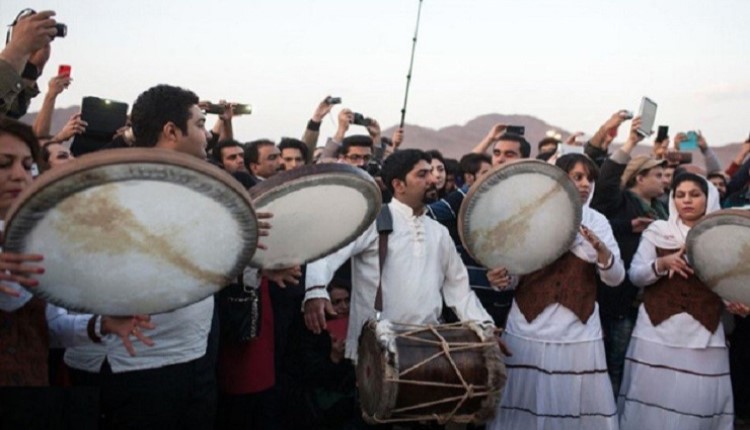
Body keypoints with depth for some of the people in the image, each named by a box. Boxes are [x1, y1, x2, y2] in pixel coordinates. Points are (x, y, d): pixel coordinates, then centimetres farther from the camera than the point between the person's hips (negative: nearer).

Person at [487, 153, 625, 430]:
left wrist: (601, 249, -17)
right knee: (526, 406, 4)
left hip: (579, 333, 2)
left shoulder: (598, 222, 7)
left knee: (577, 407, 5)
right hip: (531, 330, -2)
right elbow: (513, 270, 1)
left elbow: (615, 278, 3)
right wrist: (501, 280, -22)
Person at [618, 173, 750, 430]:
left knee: (699, 401, 2)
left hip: (704, 332, 1)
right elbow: (635, 275, 0)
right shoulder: (657, 231, 4)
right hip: (658, 330, -1)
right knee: (654, 400, 1)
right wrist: (661, 264, -17)